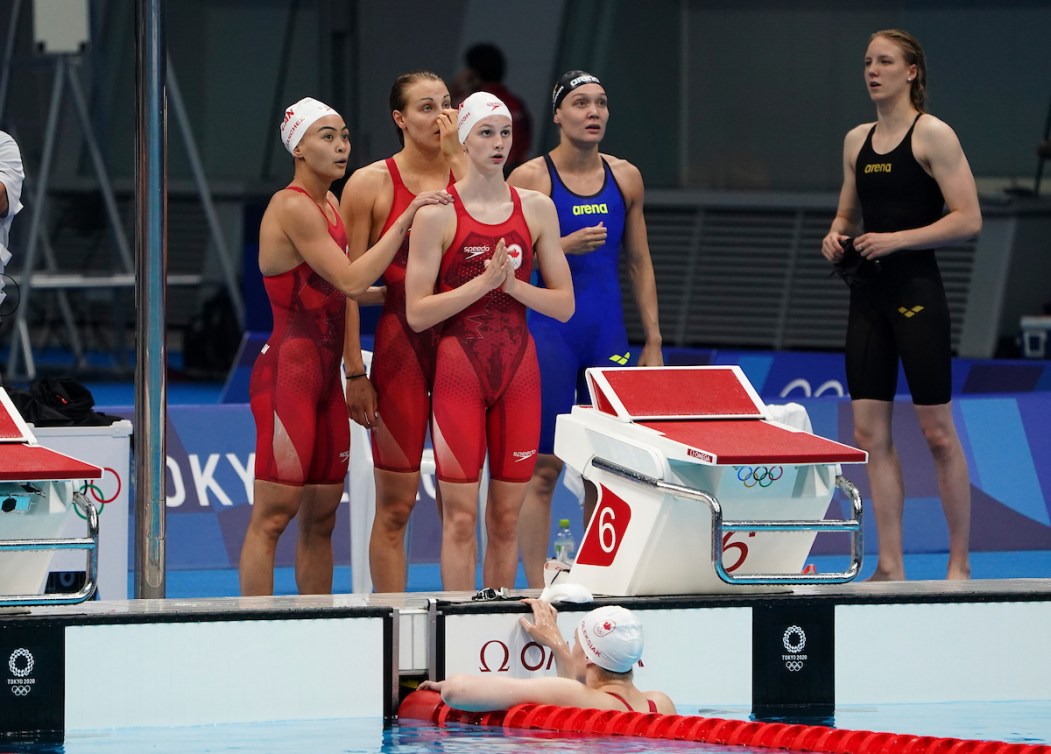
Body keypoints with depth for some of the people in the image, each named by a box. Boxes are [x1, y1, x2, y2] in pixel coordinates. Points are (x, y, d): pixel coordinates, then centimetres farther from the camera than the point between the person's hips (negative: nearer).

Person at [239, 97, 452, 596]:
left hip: (324, 376, 10)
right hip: (288, 371, -10)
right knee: (273, 515, -10)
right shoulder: (293, 207, -12)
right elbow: (350, 281, -19)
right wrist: (405, 220, -17)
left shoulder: (329, 206, 17)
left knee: (321, 518, 10)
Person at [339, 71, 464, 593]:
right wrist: (354, 372, -6)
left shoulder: (468, 175, 8)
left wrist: (458, 151, -12)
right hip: (400, 341, -3)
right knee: (396, 505, -1)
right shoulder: (371, 184, 0)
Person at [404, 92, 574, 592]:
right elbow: (417, 313, -7)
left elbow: (564, 304, 7)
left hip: (519, 370, 3)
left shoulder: (537, 208, 6)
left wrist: (511, 284, -9)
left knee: (506, 517, 5)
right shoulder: (438, 214, -4)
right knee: (460, 515, -6)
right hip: (458, 370, -3)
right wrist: (483, 282, -15)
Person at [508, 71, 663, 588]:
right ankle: (536, 589, -1)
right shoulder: (530, 179, -5)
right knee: (544, 468, -4)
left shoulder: (625, 177, 8)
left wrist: (653, 341, 9)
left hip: (608, 338, 4)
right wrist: (563, 247, -20)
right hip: (549, 336, -4)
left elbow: (640, 263, 13)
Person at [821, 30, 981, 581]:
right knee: (871, 433, 3)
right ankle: (890, 566, 7)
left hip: (916, 293, -7)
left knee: (937, 432, -2)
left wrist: (897, 239, -18)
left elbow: (968, 220, -13)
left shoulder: (932, 136, -7)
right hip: (868, 296, 7)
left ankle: (959, 562, 7)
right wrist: (836, 236, 3)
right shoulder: (857, 141, 13)